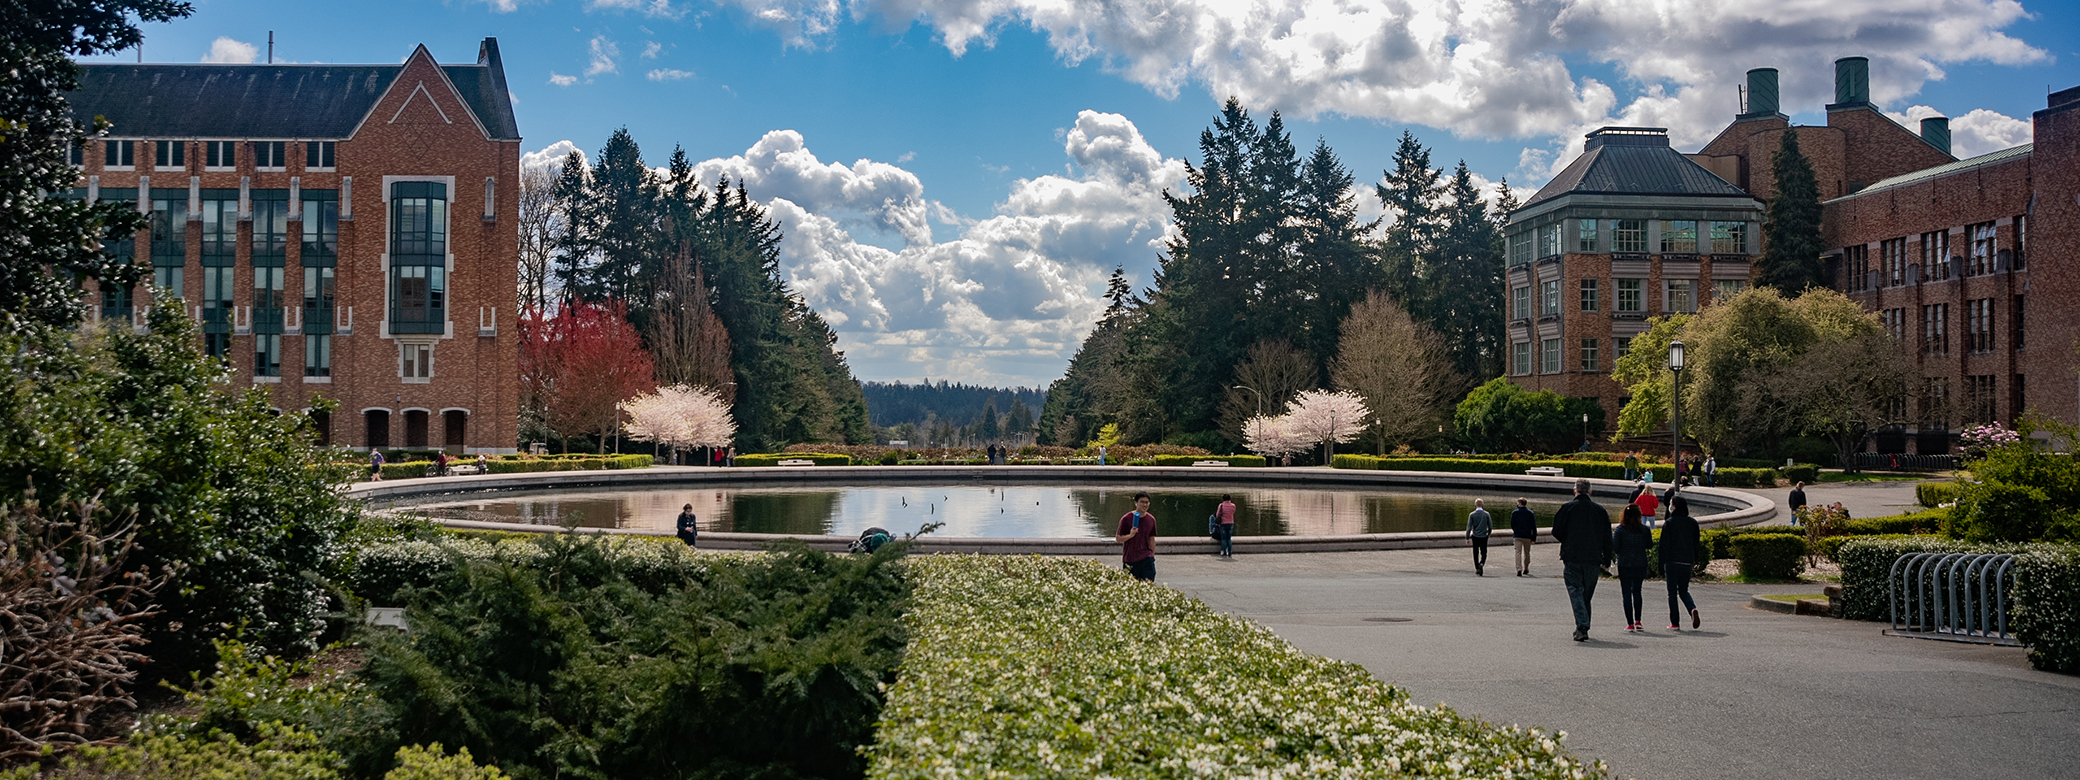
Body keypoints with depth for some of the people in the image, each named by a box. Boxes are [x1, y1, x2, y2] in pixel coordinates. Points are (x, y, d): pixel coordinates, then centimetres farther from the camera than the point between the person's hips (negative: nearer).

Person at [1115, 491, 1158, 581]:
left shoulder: (1151, 519, 5)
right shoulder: (1126, 519, -6)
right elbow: (1118, 539, -4)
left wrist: (1152, 556, 15)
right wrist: (1130, 535, -21)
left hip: (1146, 559, 2)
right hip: (1130, 560, -2)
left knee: (1148, 583, -10)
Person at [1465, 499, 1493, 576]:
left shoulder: (1472, 514, -5)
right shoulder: (1486, 514, -4)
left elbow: (1469, 527, -7)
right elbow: (1490, 526, -1)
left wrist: (1467, 538, -3)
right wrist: (1488, 533, 17)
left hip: (1475, 537, 0)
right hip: (1484, 537, 0)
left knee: (1476, 553, 13)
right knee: (1483, 553, 6)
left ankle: (1477, 569, 17)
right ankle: (1481, 564, -22)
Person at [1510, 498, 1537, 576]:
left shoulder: (1515, 513, -3)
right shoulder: (1530, 513, 3)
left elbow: (1512, 525, 4)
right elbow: (1534, 527, 2)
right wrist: (1534, 538, 5)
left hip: (1518, 536, -2)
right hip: (1527, 536, 2)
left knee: (1518, 552, -5)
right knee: (1527, 553, 16)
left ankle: (1519, 569, -19)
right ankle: (1526, 569, 26)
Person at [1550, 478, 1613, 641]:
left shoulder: (1567, 507, -3)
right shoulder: (1600, 510, 6)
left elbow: (1556, 531, -3)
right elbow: (1607, 538, 7)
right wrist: (1606, 560, 12)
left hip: (1572, 557, -3)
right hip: (1593, 560, 3)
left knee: (1576, 592, -5)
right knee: (1587, 594, 14)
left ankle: (1582, 627, -21)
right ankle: (1583, 627, 18)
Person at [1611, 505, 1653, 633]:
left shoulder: (1619, 530, -8)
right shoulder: (1644, 529, -3)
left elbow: (1615, 548, -10)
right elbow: (1650, 546, 5)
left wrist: (1611, 535, 6)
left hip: (1624, 565, -2)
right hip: (1640, 565, 2)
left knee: (1626, 594, 3)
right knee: (1637, 592, 17)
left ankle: (1630, 624, -1)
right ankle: (1638, 621, 7)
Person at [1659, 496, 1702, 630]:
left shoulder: (1669, 523, -8)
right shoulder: (1693, 523, 6)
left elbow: (1664, 546, -8)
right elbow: (1697, 544, 10)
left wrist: (1662, 568, -4)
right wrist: (1695, 562, 18)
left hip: (1672, 562, -4)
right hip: (1687, 562, 4)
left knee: (1672, 592, 4)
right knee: (1683, 590, 17)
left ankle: (1675, 623, 3)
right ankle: (1693, 609, -11)